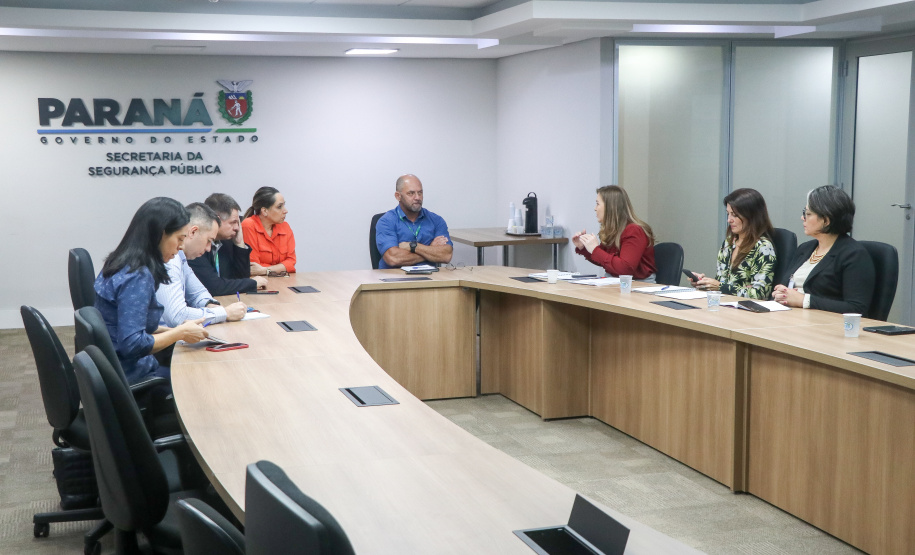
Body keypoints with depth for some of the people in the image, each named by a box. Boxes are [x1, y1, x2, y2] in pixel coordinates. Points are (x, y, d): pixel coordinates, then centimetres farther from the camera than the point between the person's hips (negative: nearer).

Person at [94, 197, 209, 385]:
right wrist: (180, 333, -15)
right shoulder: (137, 277, -21)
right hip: (129, 377, -9)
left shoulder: (122, 265, 8)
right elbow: (132, 345, -26)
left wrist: (172, 330, 7)